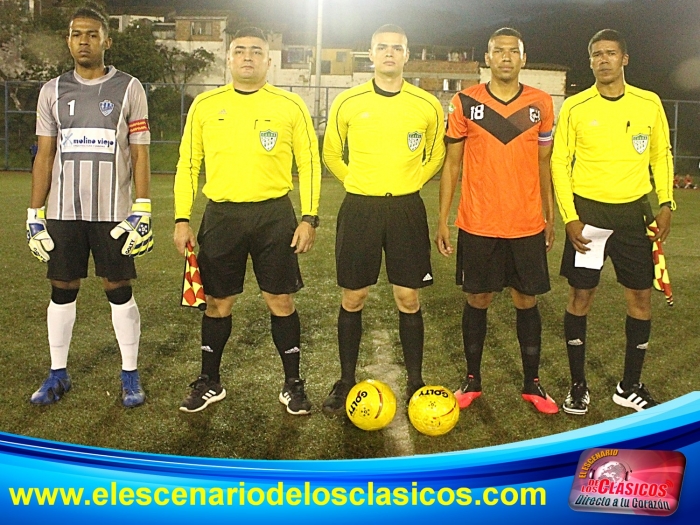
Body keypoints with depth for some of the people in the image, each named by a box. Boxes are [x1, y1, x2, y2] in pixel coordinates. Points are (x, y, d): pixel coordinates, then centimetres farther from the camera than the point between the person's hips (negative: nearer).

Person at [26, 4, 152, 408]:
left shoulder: (129, 89, 1)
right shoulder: (53, 91, 10)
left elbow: (140, 154, 0)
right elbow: (45, 155, 10)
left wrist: (142, 211, -8)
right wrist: (35, 214, 5)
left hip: (113, 212, -3)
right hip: (62, 211, 3)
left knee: (119, 291, 2)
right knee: (62, 290, 9)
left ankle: (130, 375, 14)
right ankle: (58, 374, 22)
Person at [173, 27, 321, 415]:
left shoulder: (290, 106, 3)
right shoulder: (205, 105, 6)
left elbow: (308, 163, 4)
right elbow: (187, 164, 9)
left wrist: (309, 218, -5)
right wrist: (182, 219, 2)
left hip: (274, 215, -1)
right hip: (221, 215, 2)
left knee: (281, 300, 3)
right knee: (217, 302, 9)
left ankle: (293, 385, 19)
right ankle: (209, 383, 27)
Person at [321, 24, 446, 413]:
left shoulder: (428, 106, 2)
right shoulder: (347, 103, 1)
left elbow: (436, 156, 17)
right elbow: (331, 154, 14)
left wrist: (409, 183, 8)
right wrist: (358, 183, 8)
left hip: (406, 209, 0)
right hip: (359, 209, 0)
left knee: (408, 298, 3)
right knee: (353, 298, 5)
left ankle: (415, 382, 17)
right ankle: (346, 381, 19)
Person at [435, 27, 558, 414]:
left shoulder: (541, 104, 4)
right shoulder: (465, 102, -1)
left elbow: (543, 163, 11)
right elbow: (452, 163, 2)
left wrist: (550, 215, 9)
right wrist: (442, 220, -2)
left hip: (528, 226, 1)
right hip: (477, 225, -1)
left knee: (527, 301, 9)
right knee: (477, 300, 9)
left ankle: (531, 383, 24)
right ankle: (472, 379, 25)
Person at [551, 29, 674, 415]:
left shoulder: (650, 104, 4)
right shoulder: (575, 107, -2)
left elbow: (662, 155, 13)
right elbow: (559, 162, -1)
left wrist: (666, 203, 1)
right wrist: (570, 217, -8)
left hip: (633, 213, 3)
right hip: (588, 212, -2)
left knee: (641, 297, 5)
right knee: (581, 296, 1)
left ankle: (630, 387, 20)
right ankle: (578, 386, 16)